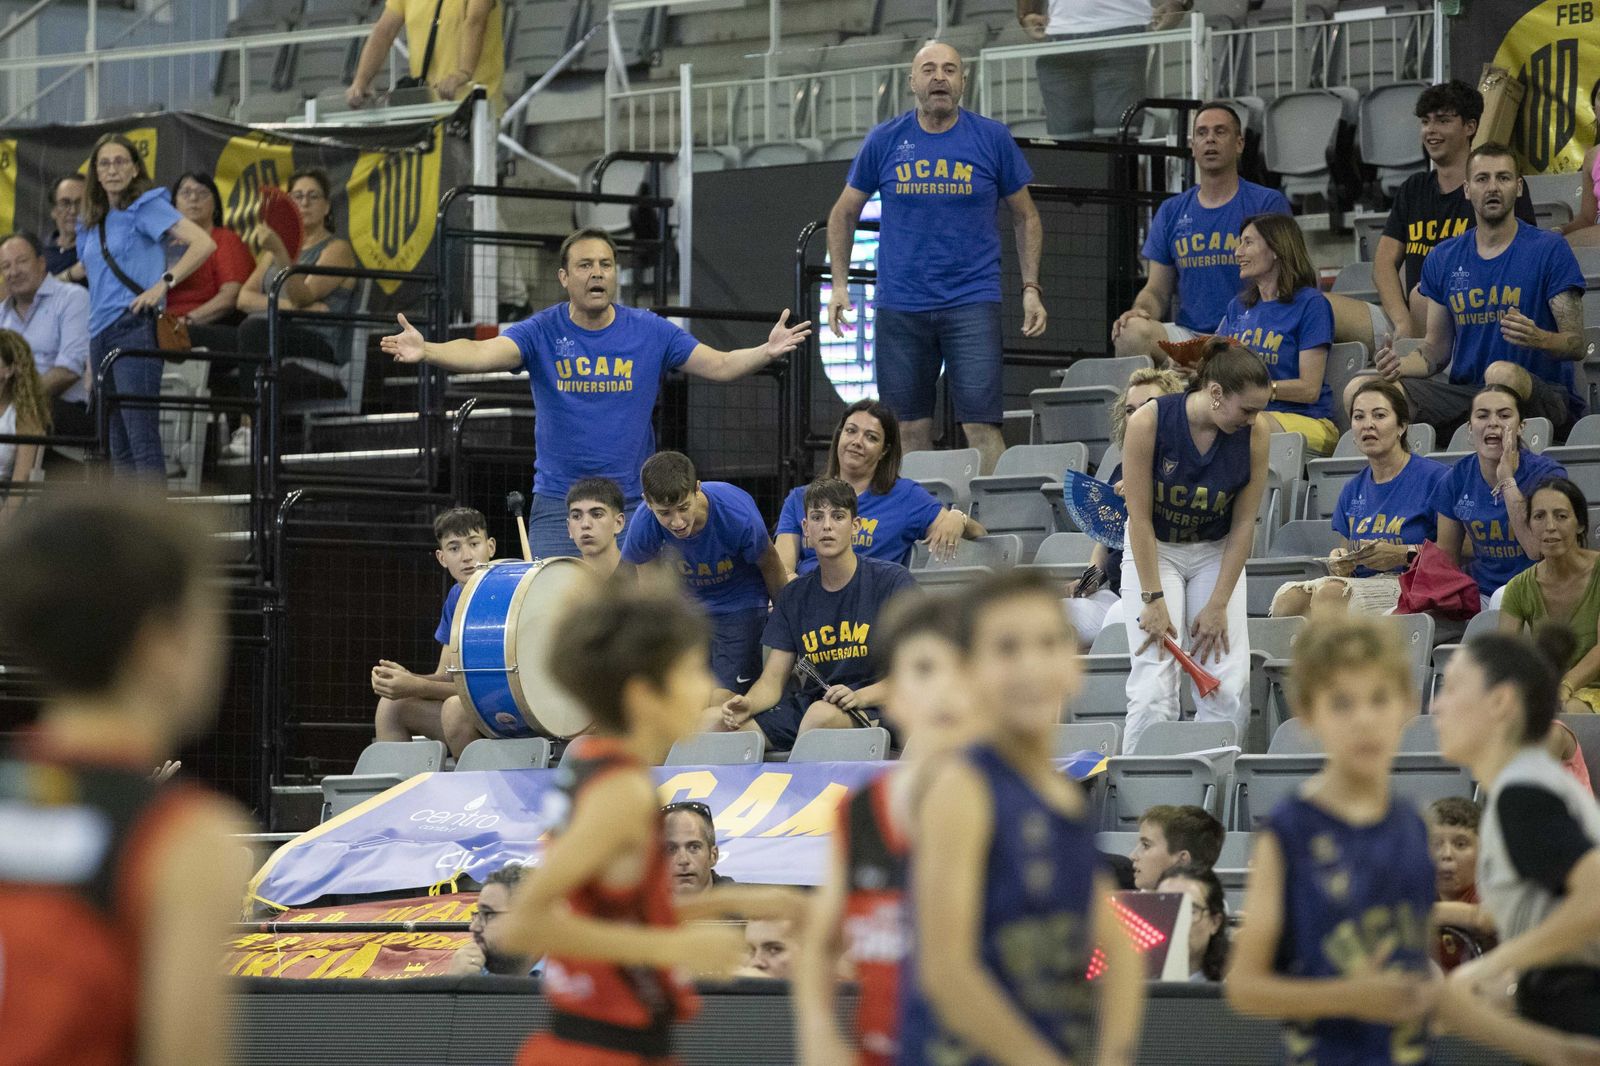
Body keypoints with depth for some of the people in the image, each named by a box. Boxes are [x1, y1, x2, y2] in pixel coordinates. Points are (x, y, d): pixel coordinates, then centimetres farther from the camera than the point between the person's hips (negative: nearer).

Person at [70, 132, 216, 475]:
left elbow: (203, 243, -12)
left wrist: (164, 283, -16)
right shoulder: (93, 222, 19)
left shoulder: (148, 206, -2)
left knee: (141, 435, -15)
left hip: (134, 327, -8)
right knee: (117, 445, 7)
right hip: (100, 332, 8)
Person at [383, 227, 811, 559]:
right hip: (557, 504, -1)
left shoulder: (650, 332, 0)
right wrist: (426, 351, -39)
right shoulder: (542, 332, -5)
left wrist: (766, 352, -22)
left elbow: (719, 365, -2)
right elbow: (481, 354, -19)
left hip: (632, 502, 1)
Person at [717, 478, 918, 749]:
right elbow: (772, 681, 9)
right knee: (710, 722, -18)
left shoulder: (892, 581, -1)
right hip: (806, 704, 4)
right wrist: (748, 705, -15)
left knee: (822, 714, -40)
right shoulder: (794, 596, 14)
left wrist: (859, 696, -23)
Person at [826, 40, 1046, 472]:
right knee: (910, 431, 5)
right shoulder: (885, 141, 4)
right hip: (899, 304, 2)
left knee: (981, 425, -11)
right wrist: (839, 284, 7)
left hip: (972, 302, -2)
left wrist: (1031, 288, 3)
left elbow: (1025, 216, 11)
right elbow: (844, 213, 15)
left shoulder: (992, 138, 2)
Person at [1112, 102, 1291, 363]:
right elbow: (1157, 291, 17)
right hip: (1187, 335, 3)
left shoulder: (1268, 204, 6)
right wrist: (1140, 311, -9)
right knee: (1131, 332, -29)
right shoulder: (1171, 212, 18)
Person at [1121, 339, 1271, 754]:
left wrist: (1218, 605, -12)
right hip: (1154, 549, -2)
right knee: (1155, 685, -15)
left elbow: (1243, 523, -10)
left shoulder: (1255, 432, -17)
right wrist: (1154, 599, -20)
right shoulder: (1149, 422, -25)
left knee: (1229, 686, -9)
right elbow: (1140, 517, -18)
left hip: (1216, 552, 2)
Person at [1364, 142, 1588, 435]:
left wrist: (1539, 339, -28)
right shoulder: (1443, 259, 14)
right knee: (1360, 389, -17)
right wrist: (1400, 365, -6)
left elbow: (1576, 345, -5)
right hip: (1463, 391, 4)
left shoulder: (1549, 250, -1)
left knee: (1502, 373, -41)